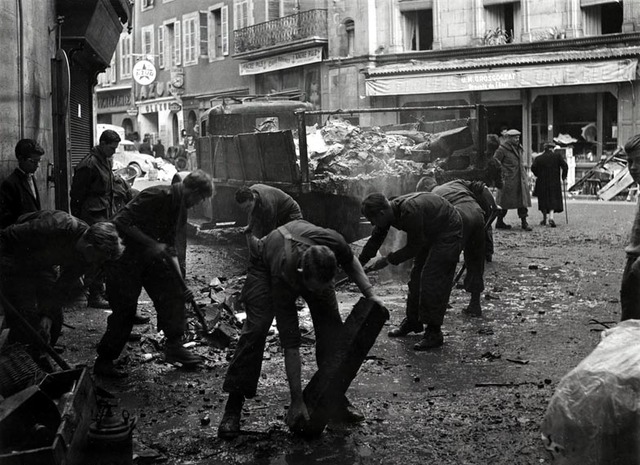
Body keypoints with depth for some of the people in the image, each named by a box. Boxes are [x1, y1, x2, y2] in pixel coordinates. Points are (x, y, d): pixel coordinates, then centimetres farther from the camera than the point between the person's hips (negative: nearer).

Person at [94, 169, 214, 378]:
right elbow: (122, 222, -27)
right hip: (124, 256, -9)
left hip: (149, 257, 9)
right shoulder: (160, 196, -23)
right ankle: (103, 362, 8)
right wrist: (153, 244, -28)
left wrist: (181, 283, 6)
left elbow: (170, 247, 12)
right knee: (124, 311, -5)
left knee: (172, 293, 4)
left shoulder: (180, 208, 7)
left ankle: (174, 346, 15)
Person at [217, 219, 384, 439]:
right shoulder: (283, 279, -44)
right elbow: (291, 344, -38)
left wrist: (369, 293, -19)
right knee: (256, 328, -20)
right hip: (266, 263, -4)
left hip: (315, 268, 4)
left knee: (331, 325, -12)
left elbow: (350, 261, -8)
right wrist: (297, 402, -35)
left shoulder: (333, 242, -39)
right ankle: (233, 406, -9)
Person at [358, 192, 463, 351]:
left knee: (433, 280, -12)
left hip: (448, 232, -9)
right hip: (429, 233, 9)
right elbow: (374, 241, 2)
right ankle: (412, 322, 25)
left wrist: (387, 260, -20)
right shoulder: (390, 211, -10)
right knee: (417, 275, 11)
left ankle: (434, 333, -5)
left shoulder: (410, 212, -37)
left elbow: (413, 247, -27)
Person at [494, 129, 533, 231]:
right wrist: (501, 178, -14)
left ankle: (524, 223, 0)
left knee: (523, 201, -1)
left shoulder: (519, 148, 16)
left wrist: (525, 178, 20)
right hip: (508, 180, -7)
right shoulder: (502, 149, -7)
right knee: (505, 203, 1)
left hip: (521, 180, 7)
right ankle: (499, 222, 13)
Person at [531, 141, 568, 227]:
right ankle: (551, 217, -20)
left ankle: (544, 219, 23)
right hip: (555, 182, -1)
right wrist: (564, 177, 2)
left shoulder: (538, 158, 3)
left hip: (542, 182, 2)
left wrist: (539, 176, 6)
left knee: (543, 200, 15)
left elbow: (533, 168, -9)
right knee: (553, 200, 0)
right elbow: (565, 166, -7)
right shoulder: (557, 155, 0)